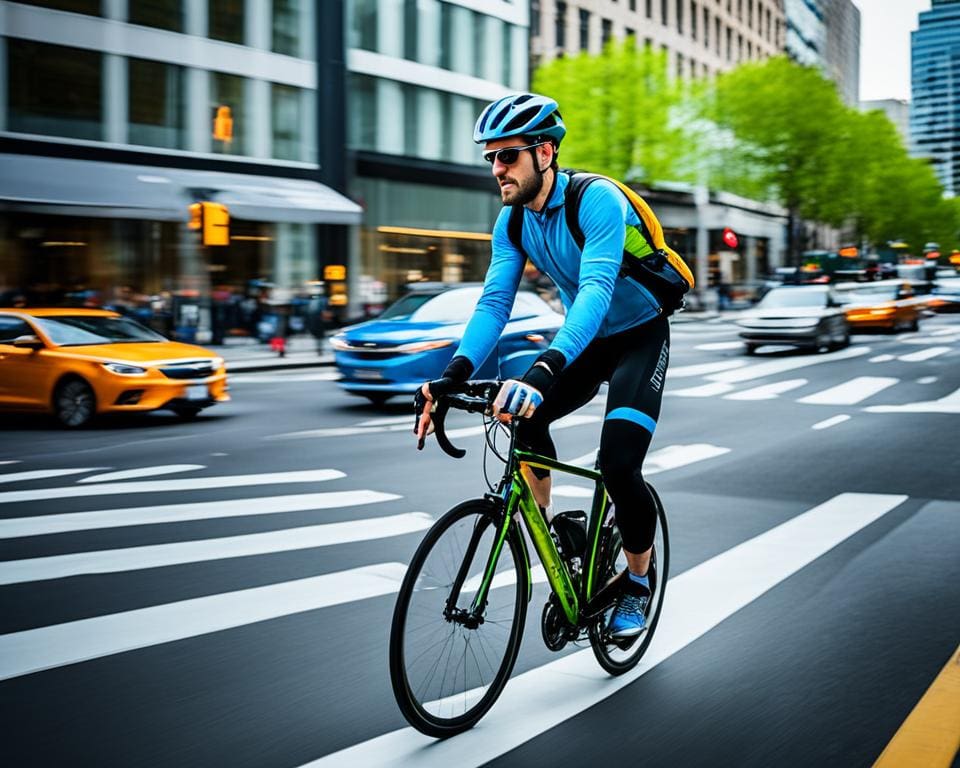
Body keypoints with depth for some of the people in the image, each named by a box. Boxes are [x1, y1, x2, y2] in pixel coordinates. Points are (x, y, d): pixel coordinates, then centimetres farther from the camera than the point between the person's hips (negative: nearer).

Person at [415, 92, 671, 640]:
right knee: (520, 416, -21)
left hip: (640, 335, -6)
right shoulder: (512, 220, -7)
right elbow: (495, 302, -13)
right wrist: (455, 376, -30)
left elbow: (596, 290, -42)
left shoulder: (598, 200, -28)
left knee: (619, 465, -20)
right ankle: (548, 524, 2)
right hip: (585, 339, 6)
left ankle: (639, 579, 6)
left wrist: (543, 371, -56)